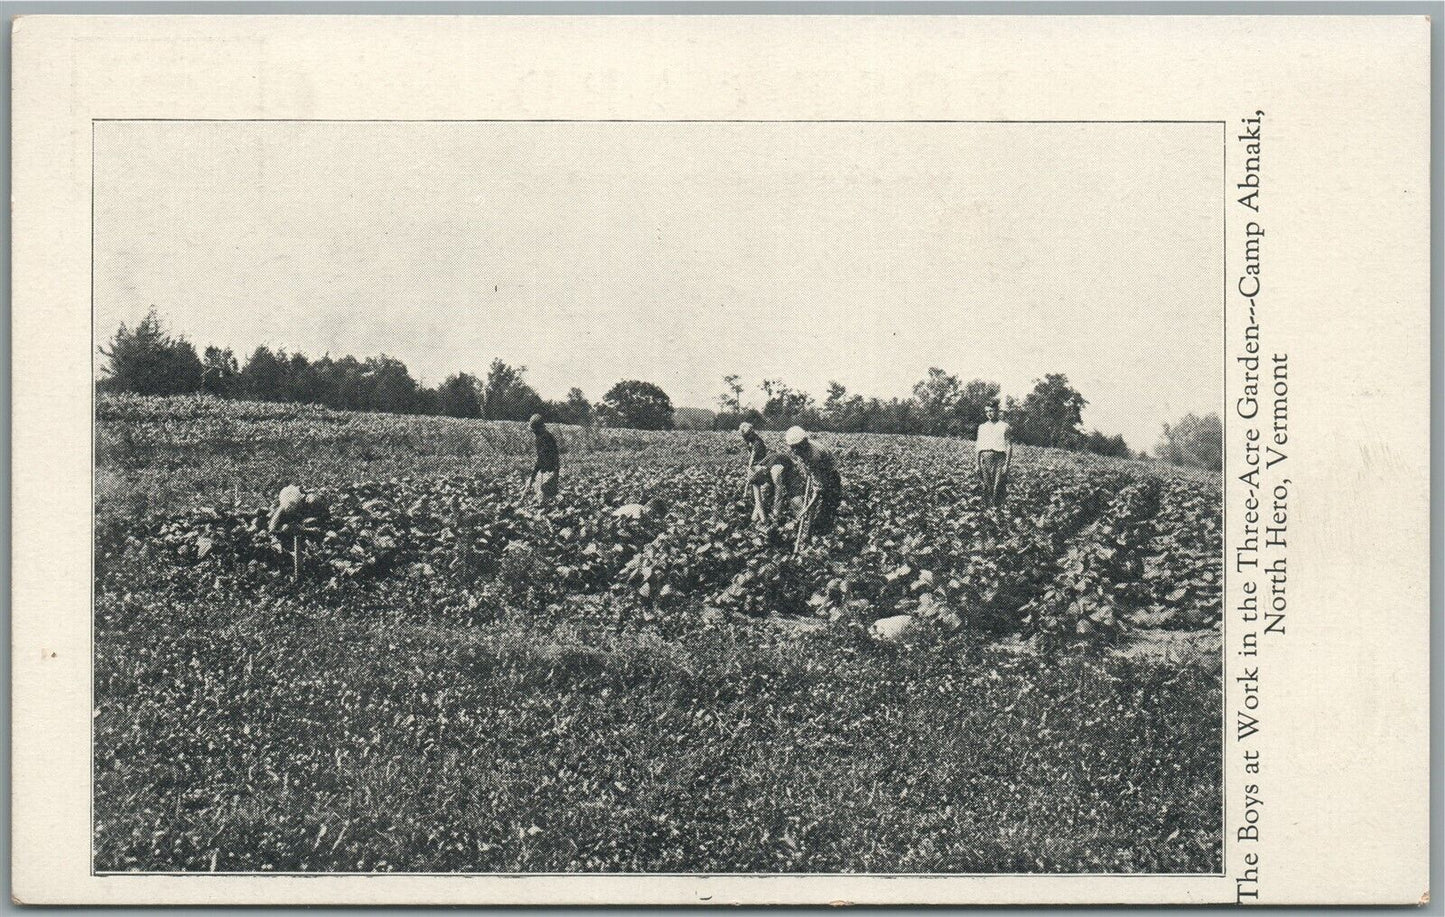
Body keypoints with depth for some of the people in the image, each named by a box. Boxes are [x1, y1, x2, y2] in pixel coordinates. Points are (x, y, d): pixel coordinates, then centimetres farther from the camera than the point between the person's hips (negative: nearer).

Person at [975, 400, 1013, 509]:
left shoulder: (1004, 426, 5)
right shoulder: (982, 427, 16)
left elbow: (1009, 447, 1)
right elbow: (977, 446, 17)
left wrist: (1007, 464, -6)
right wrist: (977, 463, 10)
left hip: (999, 458, -4)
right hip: (984, 458, 4)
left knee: (998, 487, -9)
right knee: (986, 487, 4)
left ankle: (996, 507, -6)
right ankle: (987, 508, 10)